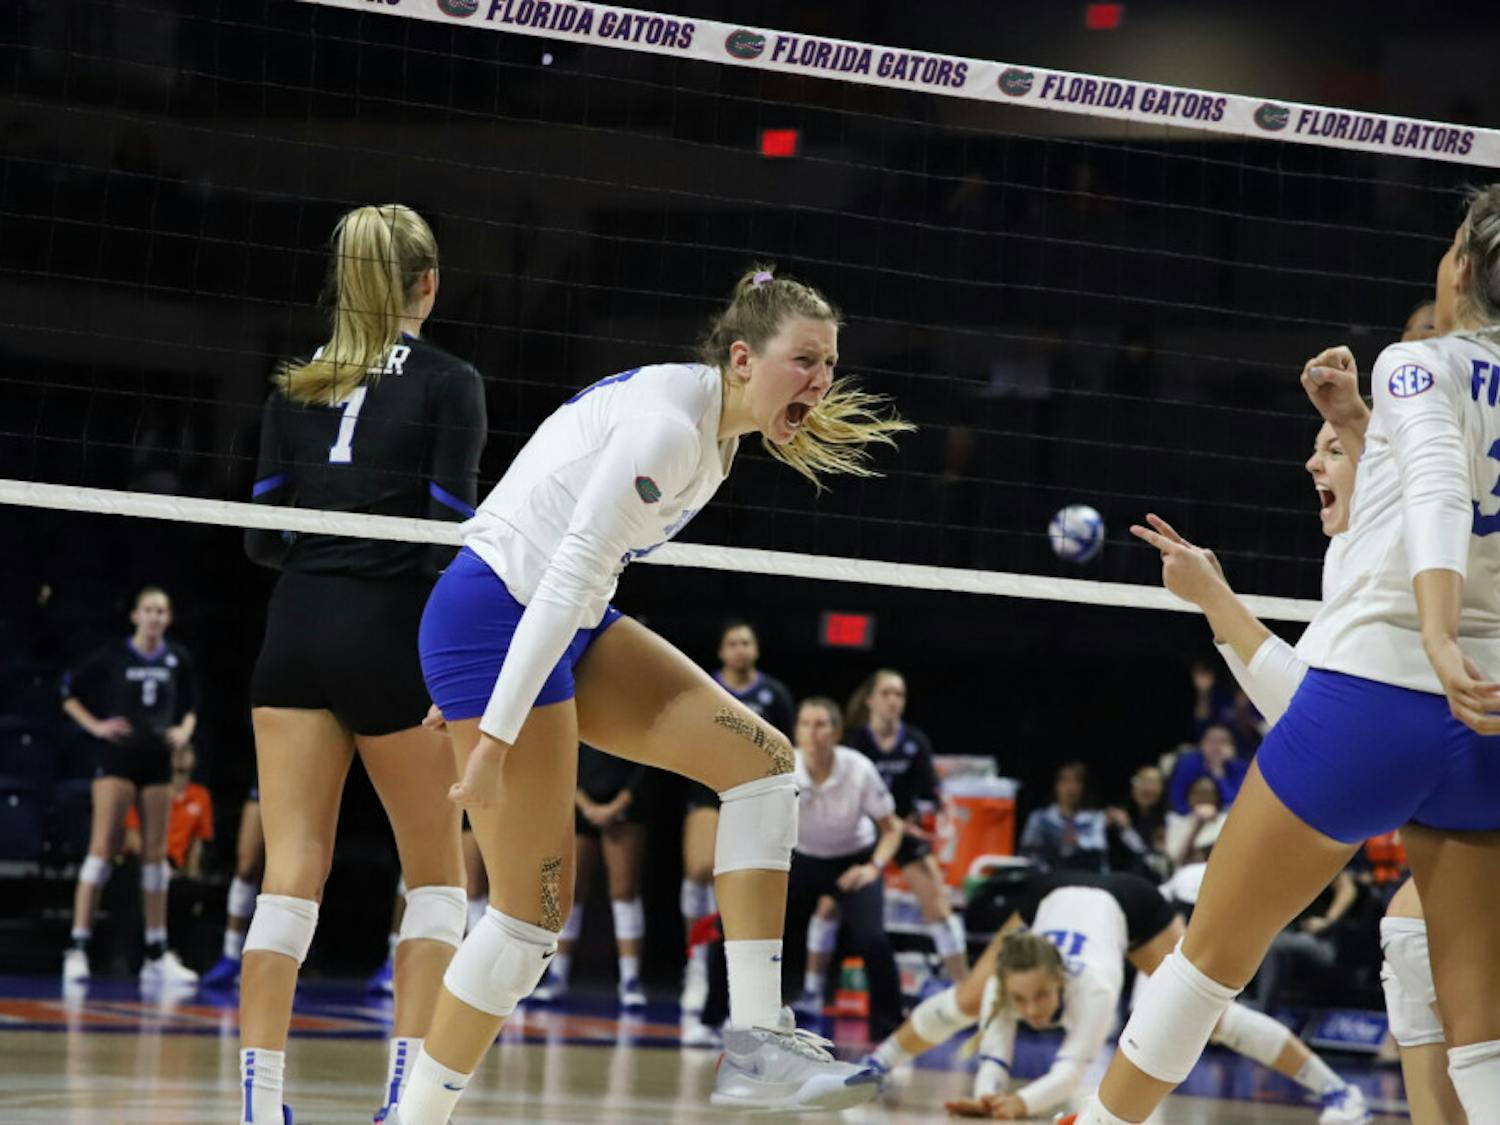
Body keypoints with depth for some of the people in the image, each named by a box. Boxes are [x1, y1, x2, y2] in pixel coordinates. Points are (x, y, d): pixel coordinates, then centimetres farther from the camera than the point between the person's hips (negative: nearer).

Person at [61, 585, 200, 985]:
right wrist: (96, 726, -8)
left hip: (157, 760, 4)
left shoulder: (177, 659, 6)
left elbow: (190, 705, 20)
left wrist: (184, 731, 1)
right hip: (117, 757, -4)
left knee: (155, 853, 5)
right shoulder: (113, 656, -3)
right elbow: (70, 694, 3)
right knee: (103, 847, -12)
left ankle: (157, 955, 9)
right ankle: (77, 947, -15)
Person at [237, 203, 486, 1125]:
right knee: (437, 875, 10)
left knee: (291, 875, 1)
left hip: (297, 635, 4)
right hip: (391, 638, -3)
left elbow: (263, 537, 7)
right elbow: (450, 533, -10)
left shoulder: (294, 388, 9)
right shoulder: (450, 385, -3)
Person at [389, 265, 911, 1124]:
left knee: (760, 758, -1)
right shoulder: (670, 423, -21)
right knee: (536, 907, -9)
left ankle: (756, 1039, -5)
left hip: (564, 626, 10)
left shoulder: (716, 431, 10)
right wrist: (496, 736, -29)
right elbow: (570, 572, -26)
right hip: (496, 616, -10)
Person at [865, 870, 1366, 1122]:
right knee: (964, 1003, 3)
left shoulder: (1094, 983, -46)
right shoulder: (1003, 984, -38)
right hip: (1052, 895, 3)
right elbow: (994, 1049, -39)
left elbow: (1072, 1067, -54)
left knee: (1207, 1013, -11)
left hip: (1124, 903, -3)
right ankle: (877, 1065, 29)